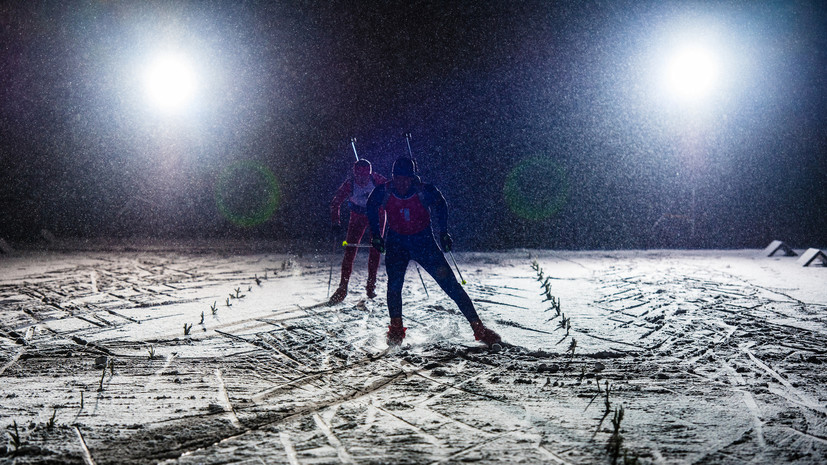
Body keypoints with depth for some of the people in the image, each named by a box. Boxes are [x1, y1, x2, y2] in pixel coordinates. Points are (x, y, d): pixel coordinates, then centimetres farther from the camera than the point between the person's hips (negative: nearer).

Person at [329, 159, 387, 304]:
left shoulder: (377, 180, -23)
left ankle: (371, 285, 5)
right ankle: (343, 287, 0)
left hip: (377, 213, 0)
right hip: (358, 215, 0)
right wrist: (336, 223, -24)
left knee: (375, 248, -7)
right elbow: (335, 204, -14)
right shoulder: (349, 185, -23)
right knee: (350, 251, -8)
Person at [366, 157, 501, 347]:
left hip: (424, 241, -1)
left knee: (450, 284, -6)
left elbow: (440, 206, 3)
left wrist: (443, 233, -2)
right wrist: (376, 235, 4)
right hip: (396, 242, 1)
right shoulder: (383, 192, -17)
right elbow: (372, 208, 7)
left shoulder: (425, 191, -20)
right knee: (394, 283, -19)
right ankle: (396, 330, -2)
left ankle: (479, 329, -1)